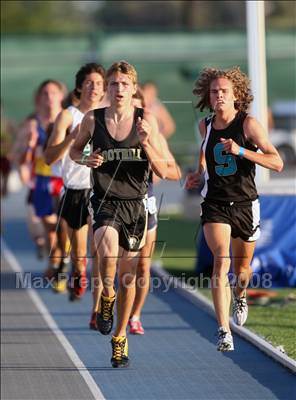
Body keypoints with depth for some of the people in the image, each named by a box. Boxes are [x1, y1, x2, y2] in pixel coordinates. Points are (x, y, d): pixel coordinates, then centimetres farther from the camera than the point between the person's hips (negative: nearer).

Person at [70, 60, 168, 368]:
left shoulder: (146, 121, -3)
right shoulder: (92, 119, -2)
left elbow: (162, 171, -3)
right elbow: (74, 149, 16)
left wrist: (146, 144, -20)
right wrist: (85, 159, -7)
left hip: (135, 204, 1)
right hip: (104, 201, -1)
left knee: (128, 276, 9)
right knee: (107, 248, -33)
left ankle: (120, 337, 27)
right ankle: (107, 297, -3)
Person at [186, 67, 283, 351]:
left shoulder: (248, 124, -9)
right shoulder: (206, 126, 3)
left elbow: (277, 162, -16)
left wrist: (240, 151, -26)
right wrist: (199, 173, 13)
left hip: (245, 204, -1)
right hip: (215, 204, 1)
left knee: (242, 269, 14)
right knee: (221, 261, -20)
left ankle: (240, 297, 52)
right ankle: (224, 332, -27)